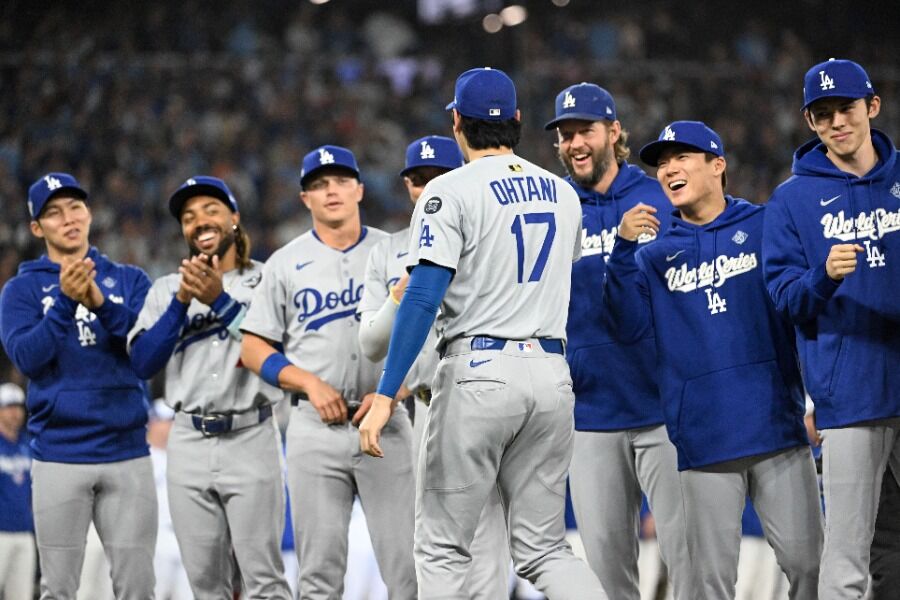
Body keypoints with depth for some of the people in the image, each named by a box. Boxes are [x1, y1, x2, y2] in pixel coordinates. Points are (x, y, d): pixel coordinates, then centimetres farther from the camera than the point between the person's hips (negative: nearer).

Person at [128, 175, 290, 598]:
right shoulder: (166, 289, 13)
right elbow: (143, 364, 2)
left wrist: (220, 300, -16)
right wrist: (181, 302, -8)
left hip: (250, 437, -3)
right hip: (189, 441, 3)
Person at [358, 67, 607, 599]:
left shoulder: (451, 191, -6)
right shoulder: (564, 194, 13)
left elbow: (424, 298, -14)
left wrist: (386, 395, -16)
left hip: (479, 372, -5)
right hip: (553, 374, 6)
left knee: (442, 549, 2)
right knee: (544, 550, 10)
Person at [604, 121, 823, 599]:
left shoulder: (766, 227, 7)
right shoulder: (656, 254, 12)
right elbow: (629, 325, 0)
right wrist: (623, 249, -11)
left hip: (777, 427, -1)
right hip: (704, 441, 1)